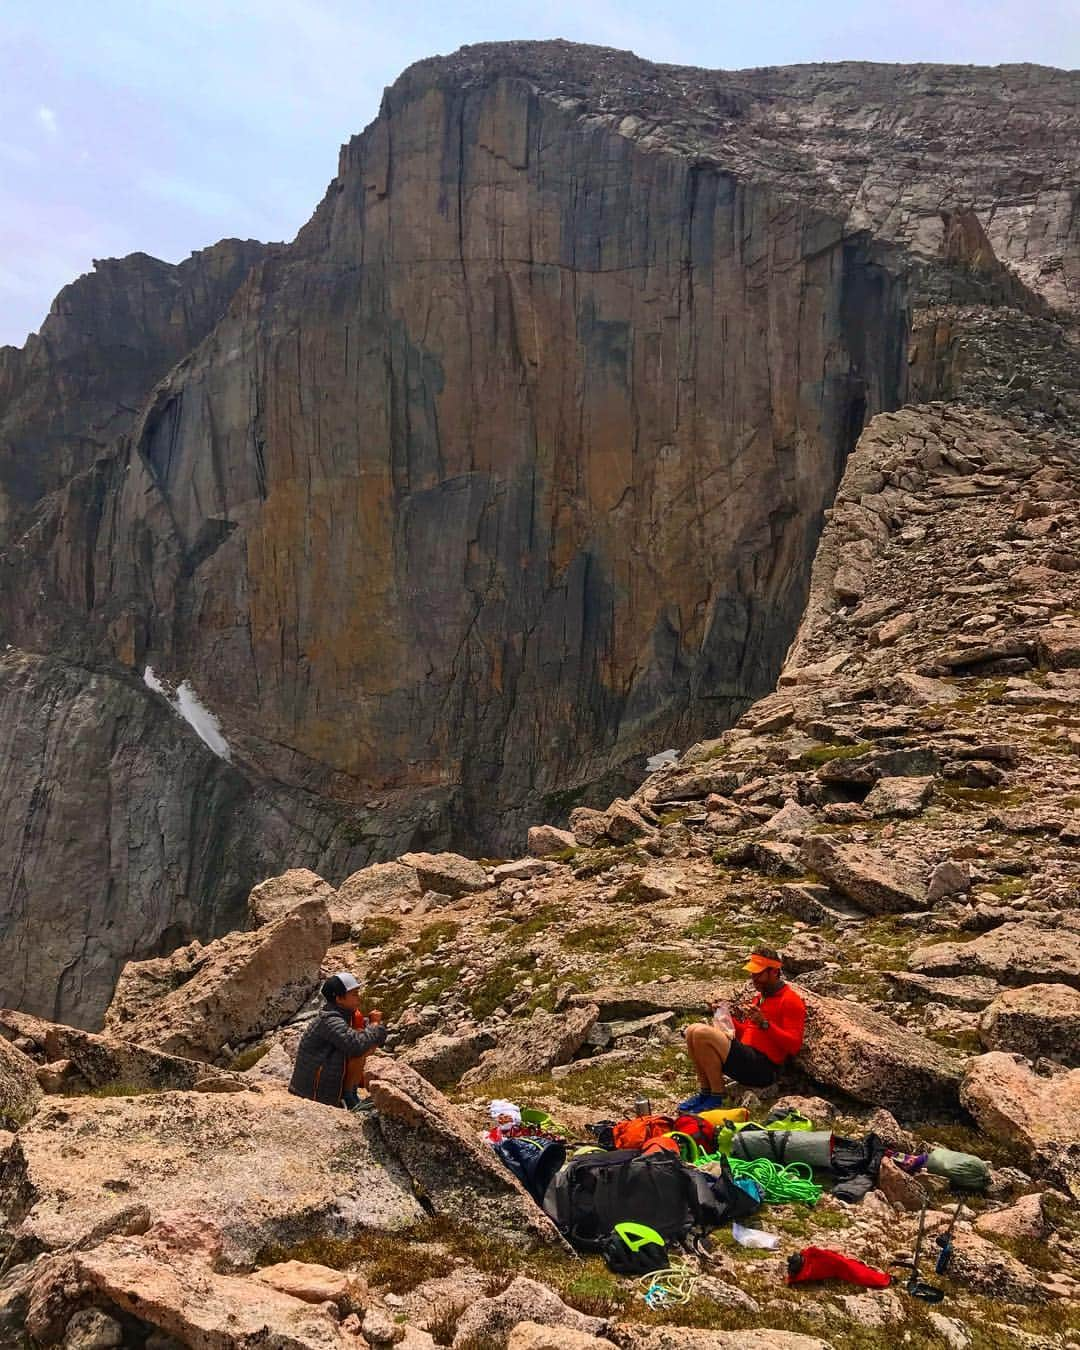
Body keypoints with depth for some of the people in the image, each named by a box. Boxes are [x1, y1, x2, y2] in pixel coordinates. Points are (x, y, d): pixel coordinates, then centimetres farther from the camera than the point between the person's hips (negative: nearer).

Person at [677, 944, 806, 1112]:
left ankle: (717, 1096, -11)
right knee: (693, 1031, -1)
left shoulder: (791, 1001, -5)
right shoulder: (760, 997, 23)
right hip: (748, 1058, 9)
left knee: (702, 1034, -22)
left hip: (763, 1069, -9)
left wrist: (764, 1024, -22)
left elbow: (794, 1046, -13)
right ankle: (705, 1091, -2)